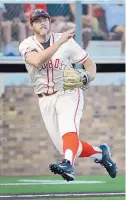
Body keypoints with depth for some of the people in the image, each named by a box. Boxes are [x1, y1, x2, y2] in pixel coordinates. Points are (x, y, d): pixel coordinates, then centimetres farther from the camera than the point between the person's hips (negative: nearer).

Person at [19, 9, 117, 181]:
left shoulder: (67, 42, -4)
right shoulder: (27, 46, -4)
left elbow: (89, 62, 5)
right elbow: (38, 61, -26)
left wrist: (89, 77, -17)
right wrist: (60, 42, -31)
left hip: (69, 94, -3)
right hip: (46, 100, 3)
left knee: (68, 130, -32)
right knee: (66, 147, 3)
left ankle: (68, 165, -54)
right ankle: (100, 153, 27)